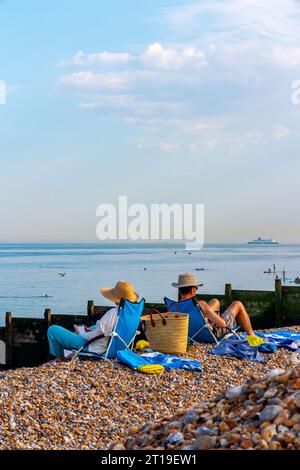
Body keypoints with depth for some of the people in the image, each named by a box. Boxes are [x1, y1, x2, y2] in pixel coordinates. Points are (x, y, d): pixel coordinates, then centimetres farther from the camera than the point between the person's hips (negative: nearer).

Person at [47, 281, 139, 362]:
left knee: (52, 329, -2)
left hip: (94, 348, -9)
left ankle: (61, 359, 17)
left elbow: (95, 336, -22)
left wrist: (80, 332, -4)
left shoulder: (113, 313, -31)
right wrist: (94, 331, 10)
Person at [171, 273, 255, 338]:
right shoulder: (200, 305, -36)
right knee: (237, 304, 14)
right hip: (215, 334, -6)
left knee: (215, 302, 29)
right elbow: (222, 323, -33)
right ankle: (251, 335, 31)